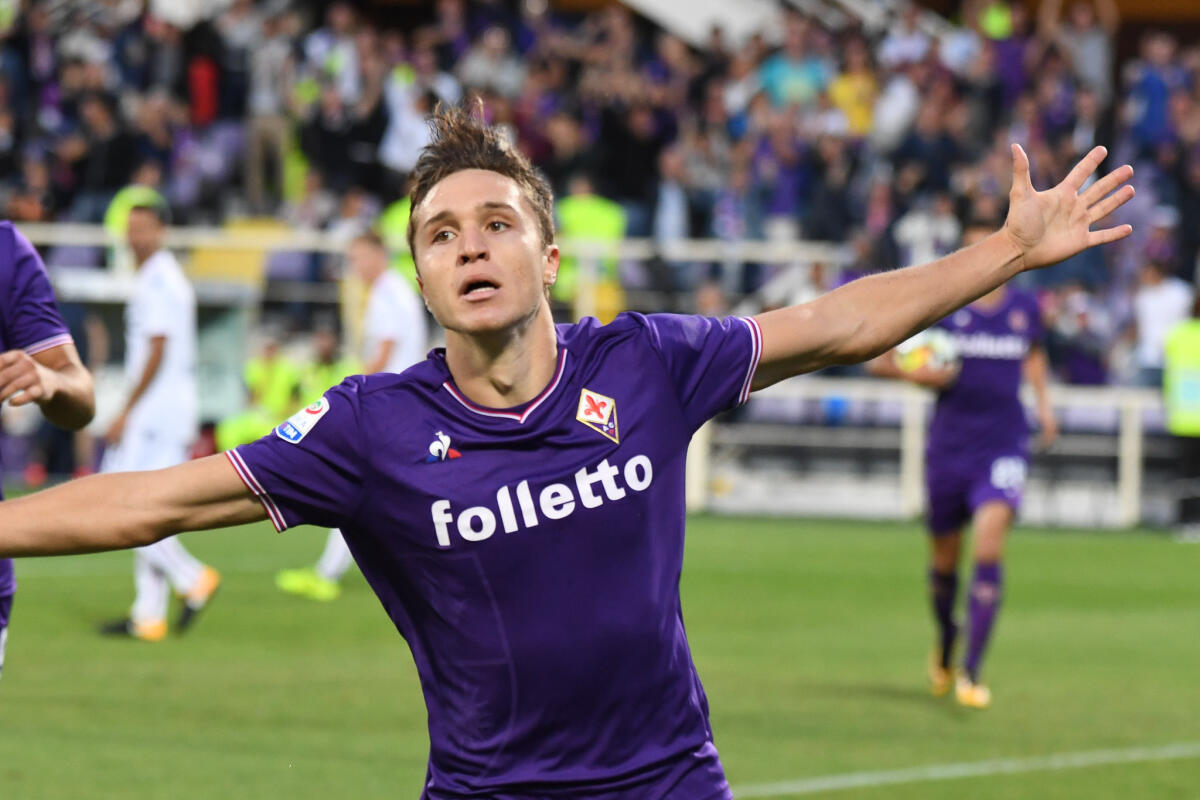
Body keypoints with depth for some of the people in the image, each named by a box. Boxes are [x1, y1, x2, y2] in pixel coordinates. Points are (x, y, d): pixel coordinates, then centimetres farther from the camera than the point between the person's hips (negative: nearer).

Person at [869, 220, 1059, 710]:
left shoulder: (1025, 308, 6)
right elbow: (878, 360, 2)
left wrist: (1043, 402, 16)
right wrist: (917, 374, -16)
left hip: (1004, 446, 0)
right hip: (948, 446, 0)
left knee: (989, 545, -20)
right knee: (945, 560, 11)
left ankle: (972, 673, -17)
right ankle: (945, 647, 42)